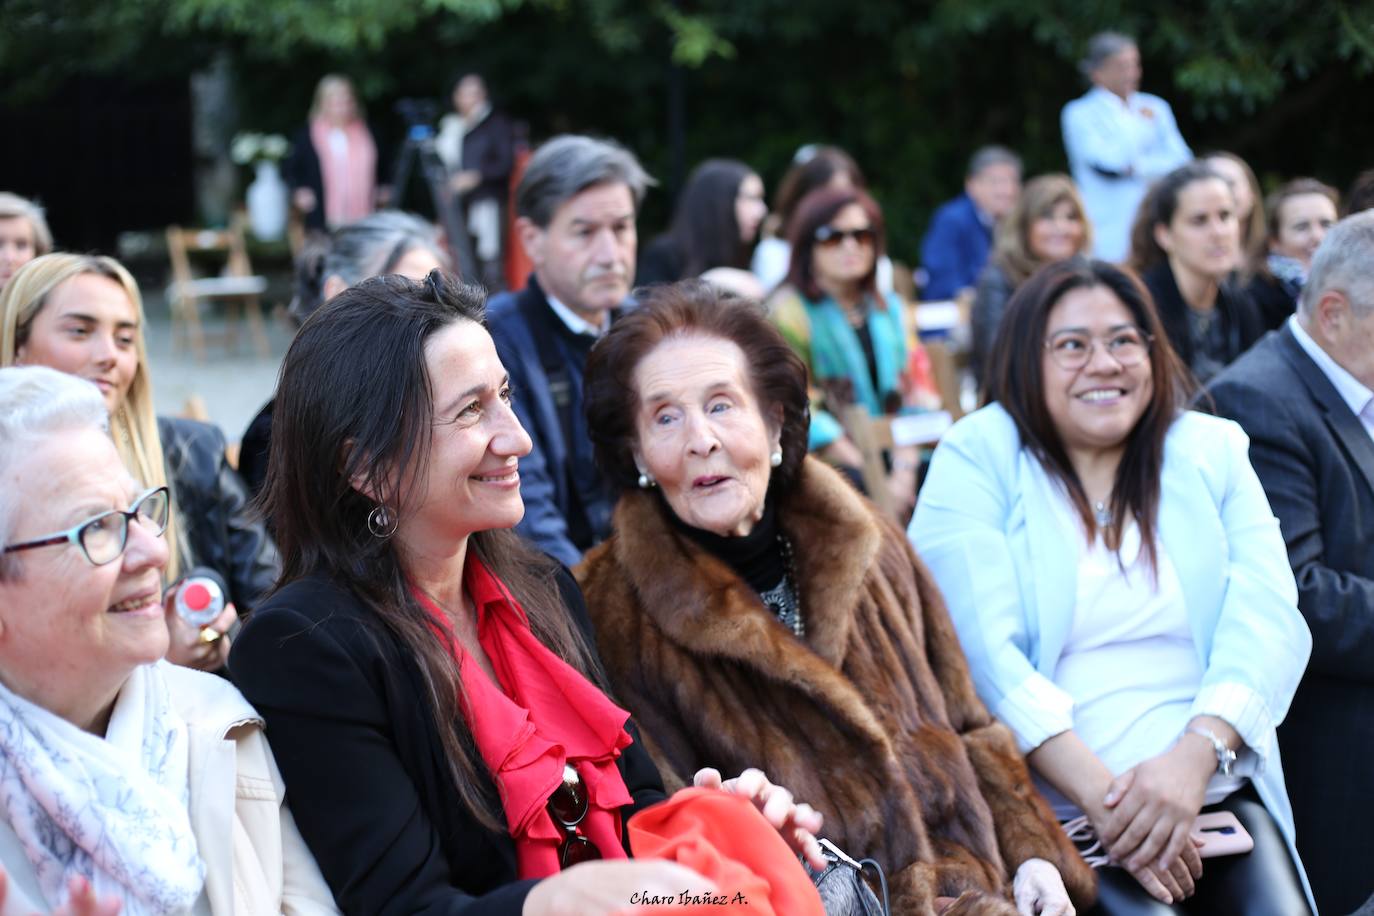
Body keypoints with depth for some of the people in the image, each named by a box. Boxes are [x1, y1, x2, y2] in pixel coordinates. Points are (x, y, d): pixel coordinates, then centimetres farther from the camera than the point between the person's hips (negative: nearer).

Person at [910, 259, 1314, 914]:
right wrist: (1097, 792, -18)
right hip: (1052, 807, -3)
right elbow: (981, 646, -9)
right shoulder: (976, 457, 2)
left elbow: (1266, 620, 1)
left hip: (1219, 792, 3)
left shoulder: (1212, 452, 13)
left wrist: (1194, 758, -17)